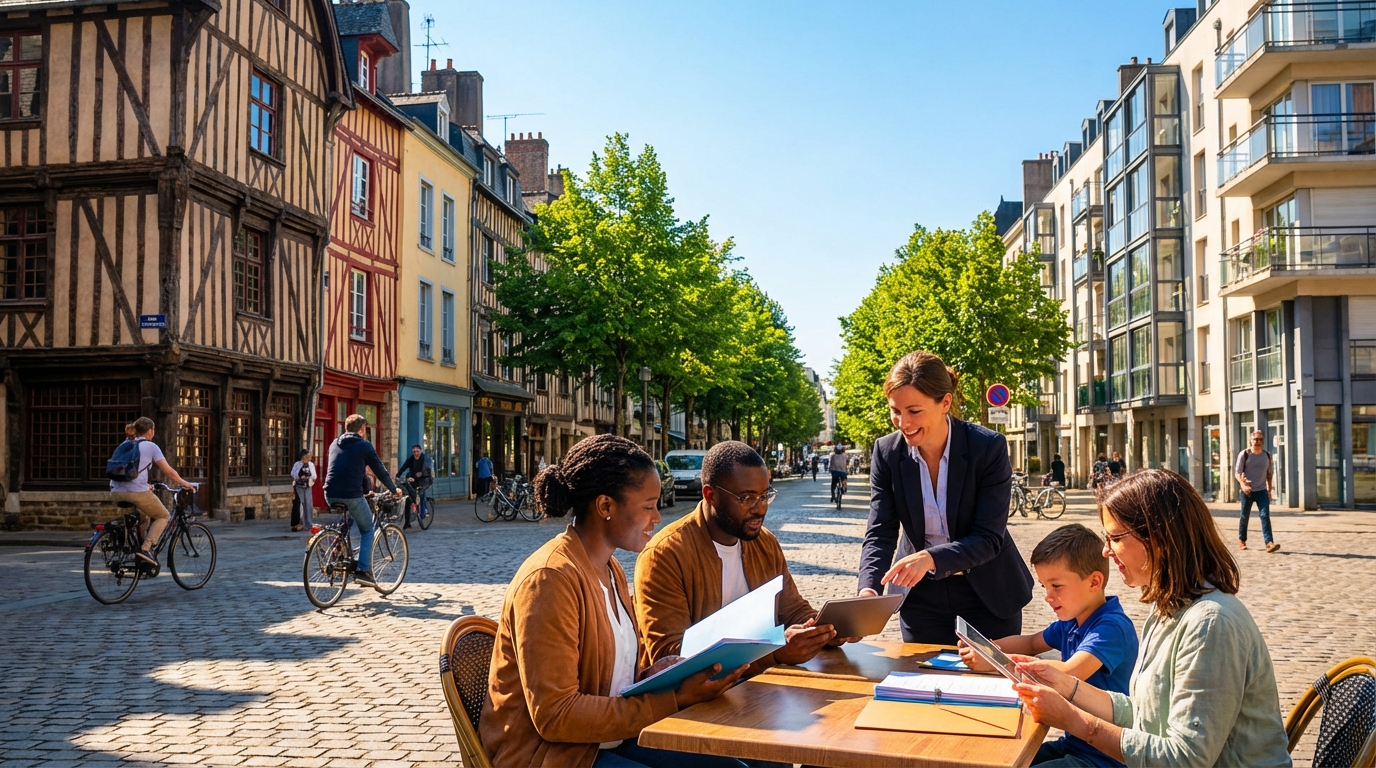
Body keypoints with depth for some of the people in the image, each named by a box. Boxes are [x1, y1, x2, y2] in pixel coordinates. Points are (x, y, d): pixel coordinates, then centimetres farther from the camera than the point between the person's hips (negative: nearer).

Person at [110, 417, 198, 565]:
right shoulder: (150, 446, 2)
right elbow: (169, 472, 1)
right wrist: (185, 484, 13)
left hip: (116, 492, 7)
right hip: (136, 492, -7)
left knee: (141, 513, 33)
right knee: (163, 516, 13)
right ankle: (145, 549, -4)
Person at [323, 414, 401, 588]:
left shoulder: (335, 444, 19)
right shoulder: (363, 445, 2)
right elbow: (380, 470, 6)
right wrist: (394, 489, 21)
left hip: (330, 495, 6)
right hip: (351, 495, -6)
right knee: (367, 530, 11)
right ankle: (363, 571, -1)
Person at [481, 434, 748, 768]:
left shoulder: (611, 569, 7)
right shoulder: (550, 578, -21)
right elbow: (555, 715, -24)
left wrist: (652, 675, -8)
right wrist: (674, 700, -22)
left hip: (609, 737, 8)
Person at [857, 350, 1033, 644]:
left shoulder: (989, 447, -20)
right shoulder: (887, 452, -12)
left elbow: (990, 537, -21)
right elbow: (880, 534, -12)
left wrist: (931, 558, -37)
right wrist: (868, 590, -30)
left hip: (988, 592, -2)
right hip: (921, 593, 2)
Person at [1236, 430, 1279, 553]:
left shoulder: (1267, 455, 3)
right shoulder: (1244, 454, -8)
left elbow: (1269, 473, 13)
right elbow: (1237, 472, -9)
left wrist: (1270, 489, 9)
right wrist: (1243, 484, -24)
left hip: (1262, 490, 2)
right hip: (1247, 491, -2)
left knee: (1265, 515, -11)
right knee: (1244, 516, 9)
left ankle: (1269, 543, -17)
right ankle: (1241, 540, 27)